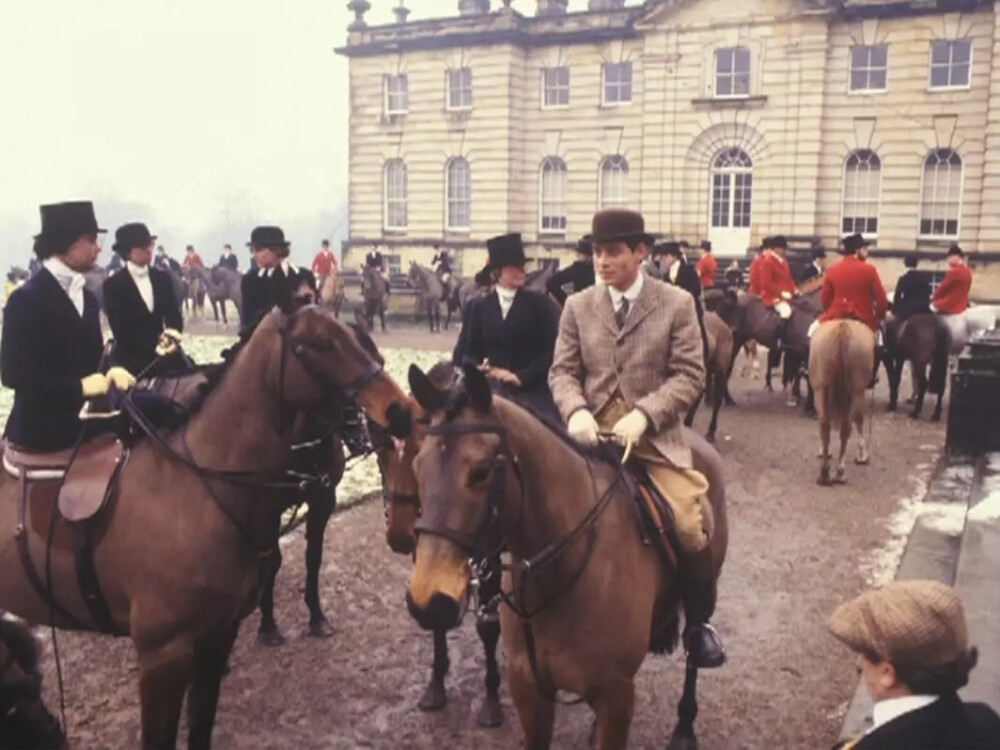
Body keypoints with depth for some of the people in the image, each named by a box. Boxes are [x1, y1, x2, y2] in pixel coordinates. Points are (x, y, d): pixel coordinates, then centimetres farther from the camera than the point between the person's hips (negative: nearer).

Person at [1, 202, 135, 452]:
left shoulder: (87, 297, 11)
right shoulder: (26, 299, -12)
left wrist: (110, 372, -8)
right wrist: (78, 387, -22)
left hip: (85, 422, 7)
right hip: (43, 430, -7)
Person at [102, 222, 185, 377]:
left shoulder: (162, 278, 11)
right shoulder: (114, 284, -2)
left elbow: (174, 314, 8)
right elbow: (120, 329, -8)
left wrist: (172, 335, -15)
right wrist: (154, 346, -19)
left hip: (166, 356, 4)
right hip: (131, 360, -4)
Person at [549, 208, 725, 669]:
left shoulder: (677, 304, 1)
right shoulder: (578, 307, 8)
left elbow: (689, 375, -5)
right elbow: (563, 371, 4)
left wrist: (643, 414, -19)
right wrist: (576, 411, -18)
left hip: (654, 438, -2)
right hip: (593, 436, 3)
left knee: (688, 527, -16)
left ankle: (699, 624, 11)